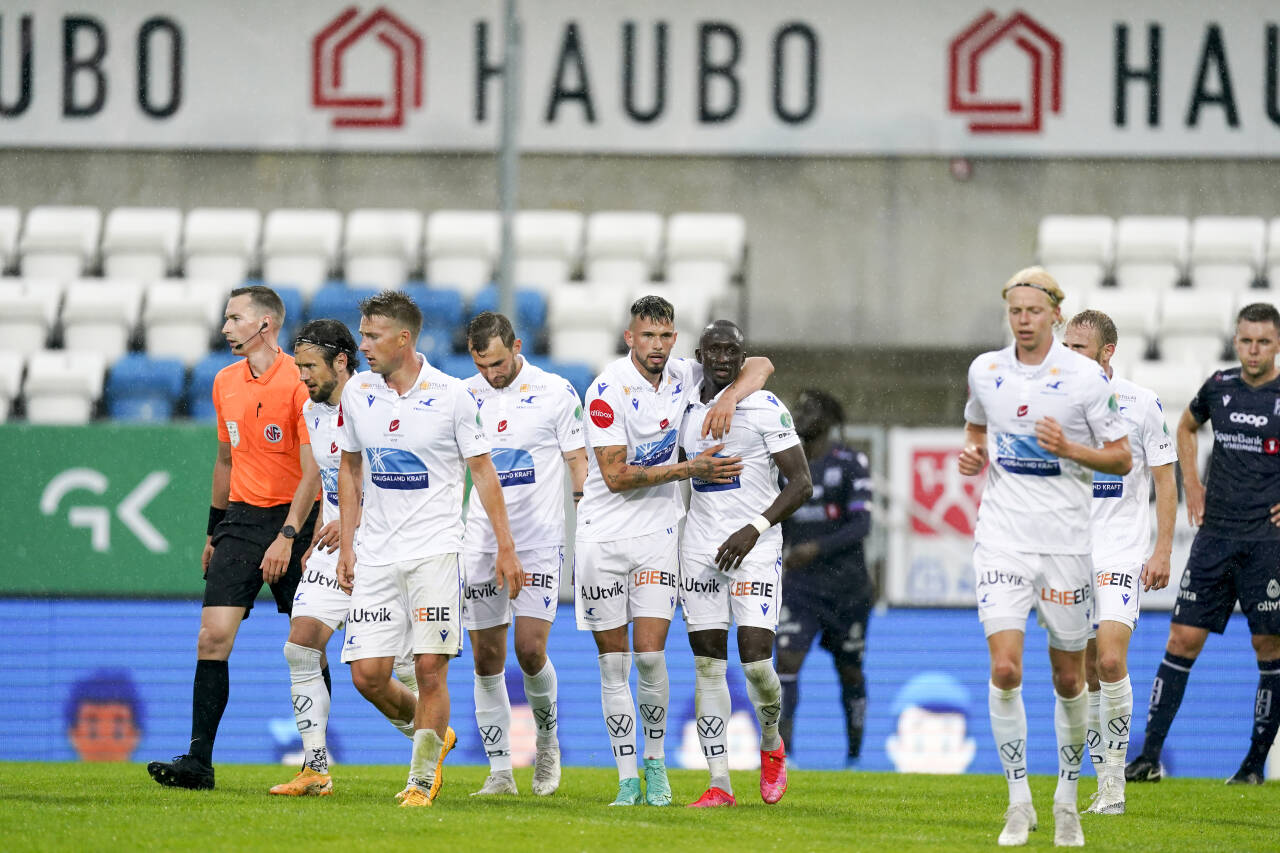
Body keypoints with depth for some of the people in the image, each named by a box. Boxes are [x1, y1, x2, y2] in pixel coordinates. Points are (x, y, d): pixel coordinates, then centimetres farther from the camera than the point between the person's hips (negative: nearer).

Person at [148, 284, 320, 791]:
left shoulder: (299, 382, -10)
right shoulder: (225, 383, 11)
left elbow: (313, 470, -13)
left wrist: (287, 536, -20)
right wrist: (214, 530, 21)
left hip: (293, 518, -5)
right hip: (241, 518, 5)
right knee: (213, 636, -7)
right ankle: (199, 761, -9)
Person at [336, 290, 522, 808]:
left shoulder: (451, 395, -6)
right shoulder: (357, 392, 5)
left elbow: (482, 471, 1)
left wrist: (505, 548, -1)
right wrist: (346, 544, 12)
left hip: (435, 551, -4)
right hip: (377, 553, 4)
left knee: (430, 668, -8)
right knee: (367, 674, -3)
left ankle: (421, 781, 4)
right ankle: (434, 735, 23)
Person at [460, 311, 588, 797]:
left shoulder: (555, 393, -2)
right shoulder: (462, 398, 5)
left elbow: (579, 466, 2)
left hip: (539, 539, -3)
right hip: (480, 543, 3)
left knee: (530, 649, -12)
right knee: (486, 658, 0)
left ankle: (547, 740, 14)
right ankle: (499, 771, 7)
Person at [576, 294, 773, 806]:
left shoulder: (682, 378, 1)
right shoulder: (608, 391, -13)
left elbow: (759, 366, 10)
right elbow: (616, 476, -15)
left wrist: (729, 398, -11)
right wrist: (688, 469, -18)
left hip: (657, 534, 2)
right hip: (603, 534, -2)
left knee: (650, 654, -9)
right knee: (613, 662, 0)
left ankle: (655, 764, 11)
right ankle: (627, 781, 6)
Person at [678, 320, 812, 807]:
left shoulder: (764, 408, -7)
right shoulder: (688, 410, 10)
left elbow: (801, 483, -9)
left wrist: (755, 528, -18)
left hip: (753, 548, -5)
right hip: (700, 548, 5)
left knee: (756, 660, -13)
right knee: (708, 665, 1)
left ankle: (771, 744, 17)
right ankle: (719, 784, 3)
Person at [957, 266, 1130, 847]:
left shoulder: (1086, 376, -5)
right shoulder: (985, 371, 4)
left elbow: (1122, 458, -1)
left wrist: (1070, 449, -18)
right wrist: (971, 455, 2)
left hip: (1066, 539, -1)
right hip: (1002, 538, 1)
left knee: (1068, 679, 6)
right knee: (1005, 669, -13)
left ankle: (1067, 799, 25)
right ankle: (1019, 801, -3)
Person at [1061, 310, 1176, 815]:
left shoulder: (1140, 404, -2)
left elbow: (1164, 480, 1)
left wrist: (1163, 551, -6)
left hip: (1122, 553, -4)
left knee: (1110, 660, -18)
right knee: (1087, 674, 3)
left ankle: (1115, 775, -8)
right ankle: (1106, 783, 11)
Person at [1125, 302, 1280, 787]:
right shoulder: (1219, 387, 6)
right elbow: (1187, 427, 27)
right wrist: (1192, 486, 16)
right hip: (1215, 534, 4)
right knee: (1183, 638, 0)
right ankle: (1149, 757, 0)